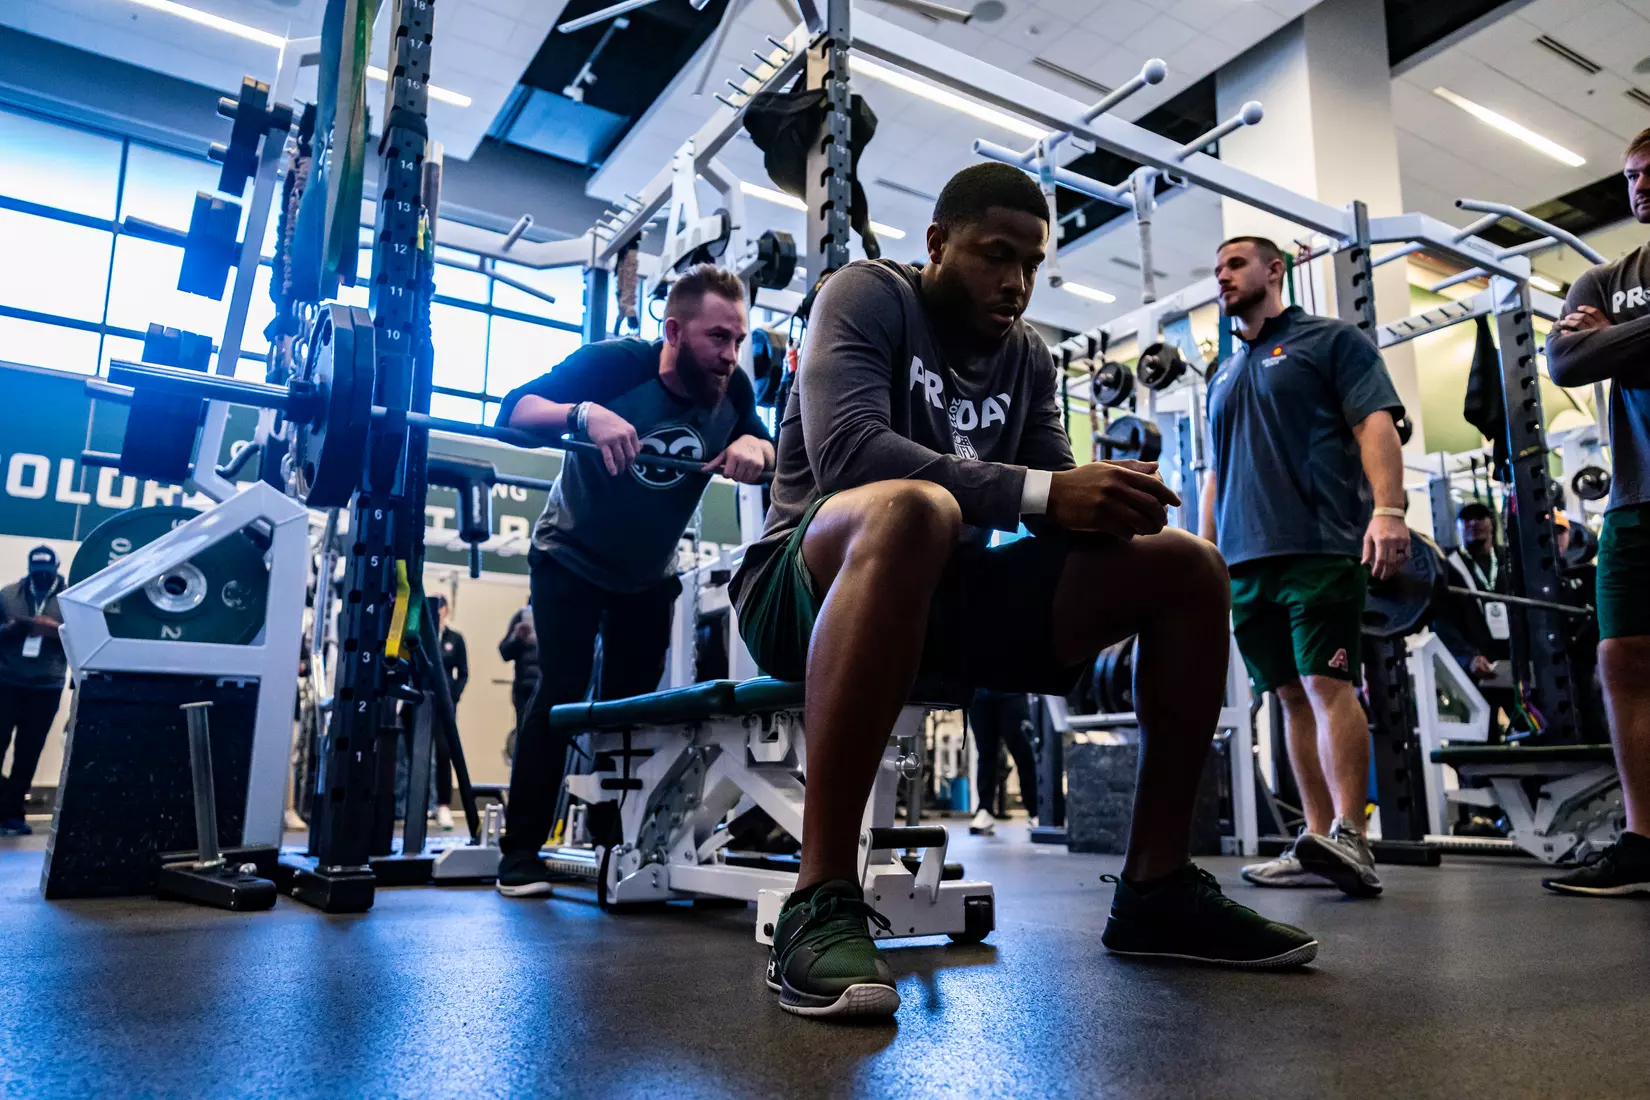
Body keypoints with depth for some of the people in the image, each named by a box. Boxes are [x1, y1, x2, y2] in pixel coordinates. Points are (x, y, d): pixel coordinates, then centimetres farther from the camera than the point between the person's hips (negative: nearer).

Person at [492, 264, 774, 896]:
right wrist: (586, 413, -50)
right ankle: (521, 854, -2)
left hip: (650, 575, 4)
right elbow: (514, 410, -30)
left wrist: (753, 446, -32)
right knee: (561, 692, -11)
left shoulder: (731, 388, -13)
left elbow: (773, 457, -8)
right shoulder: (616, 364, -25)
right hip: (573, 559, -4)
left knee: (635, 700, 6)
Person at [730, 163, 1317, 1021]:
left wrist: (1107, 499, -20)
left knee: (1189, 568, -4)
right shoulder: (867, 296, -5)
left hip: (947, 591, 7)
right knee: (912, 510, -41)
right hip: (815, 582, -6)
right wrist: (1042, 492, -30)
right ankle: (822, 902, -37)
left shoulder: (1028, 356, 13)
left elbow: (1058, 506, 5)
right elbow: (844, 448, -25)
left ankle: (1155, 888, -1)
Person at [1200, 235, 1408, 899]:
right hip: (1244, 558, 6)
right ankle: (1317, 843, 6)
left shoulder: (1330, 340, 8)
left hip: (1319, 545, -6)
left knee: (1327, 683, -13)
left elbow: (1376, 423, -4)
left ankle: (1350, 839, -14)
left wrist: (1388, 509, -19)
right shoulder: (1223, 375, 25)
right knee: (1292, 695, 4)